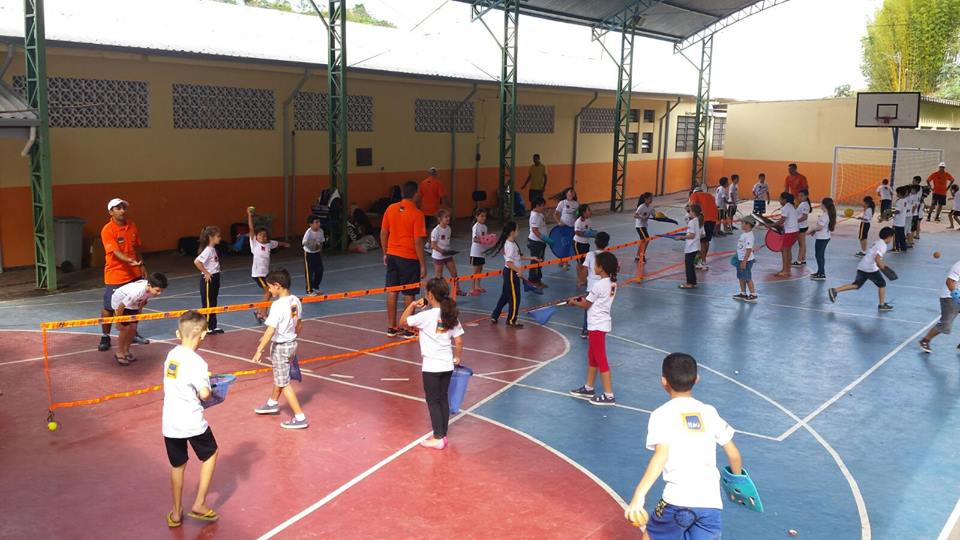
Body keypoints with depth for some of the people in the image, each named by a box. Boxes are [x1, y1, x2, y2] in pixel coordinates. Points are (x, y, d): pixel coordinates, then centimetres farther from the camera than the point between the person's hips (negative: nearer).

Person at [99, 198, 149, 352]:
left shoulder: (132, 226, 4)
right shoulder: (107, 230, -16)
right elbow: (116, 252, -25)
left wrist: (141, 265, 15)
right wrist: (130, 261, -41)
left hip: (134, 274, 6)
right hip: (115, 275, -6)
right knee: (109, 308, 0)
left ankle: (132, 333, 32)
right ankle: (105, 337, 15)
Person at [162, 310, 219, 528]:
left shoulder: (171, 355, 2)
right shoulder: (196, 362, -18)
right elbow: (204, 394, -20)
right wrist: (209, 390, 1)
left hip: (169, 422, 5)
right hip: (192, 422, -5)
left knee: (177, 465, 20)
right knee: (210, 454, 19)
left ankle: (176, 513, 29)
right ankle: (199, 505, 17)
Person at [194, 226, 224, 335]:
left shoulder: (213, 249, 9)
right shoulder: (207, 250, -19)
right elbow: (196, 262, -31)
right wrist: (206, 273, -22)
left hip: (215, 278, 9)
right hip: (208, 280, -9)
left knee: (213, 304, 15)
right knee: (207, 304, 1)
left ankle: (213, 326, 24)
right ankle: (206, 328, 9)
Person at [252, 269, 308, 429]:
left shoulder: (277, 305, -25)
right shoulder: (296, 301, -1)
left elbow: (270, 330, -29)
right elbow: (299, 325, 10)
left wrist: (259, 350, -26)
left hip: (280, 347, -8)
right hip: (291, 343, 8)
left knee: (284, 383, 2)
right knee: (278, 376, 28)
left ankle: (300, 418, 3)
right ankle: (272, 404, 50)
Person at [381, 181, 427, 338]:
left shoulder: (390, 209, 1)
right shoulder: (416, 214, -14)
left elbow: (383, 233, 7)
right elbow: (417, 242, -15)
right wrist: (423, 264, -9)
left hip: (392, 255, 5)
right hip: (409, 258, -5)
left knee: (392, 292, 11)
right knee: (409, 294, 5)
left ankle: (391, 327, 19)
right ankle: (408, 330, 12)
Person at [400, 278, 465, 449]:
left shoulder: (426, 315, -16)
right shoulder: (451, 315, 1)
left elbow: (403, 321, -6)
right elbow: (459, 341, 3)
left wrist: (413, 304, 2)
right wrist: (457, 358, 17)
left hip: (431, 366, -6)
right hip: (447, 365, 6)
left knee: (433, 401, 4)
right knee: (443, 399, 15)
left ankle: (438, 438, 7)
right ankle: (443, 435, 22)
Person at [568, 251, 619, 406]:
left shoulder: (598, 285, -21)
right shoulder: (612, 283, 4)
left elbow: (586, 305, -10)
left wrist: (574, 302, 7)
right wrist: (584, 298, 7)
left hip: (597, 325, -9)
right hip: (602, 323, 9)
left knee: (600, 360, -4)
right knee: (592, 357, 20)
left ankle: (608, 395, -1)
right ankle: (589, 388, 31)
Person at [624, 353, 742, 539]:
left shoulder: (662, 414, -1)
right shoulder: (709, 412, 12)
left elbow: (662, 455, -16)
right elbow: (734, 454, 15)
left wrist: (639, 495, -22)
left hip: (678, 500, -3)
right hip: (711, 502, 3)